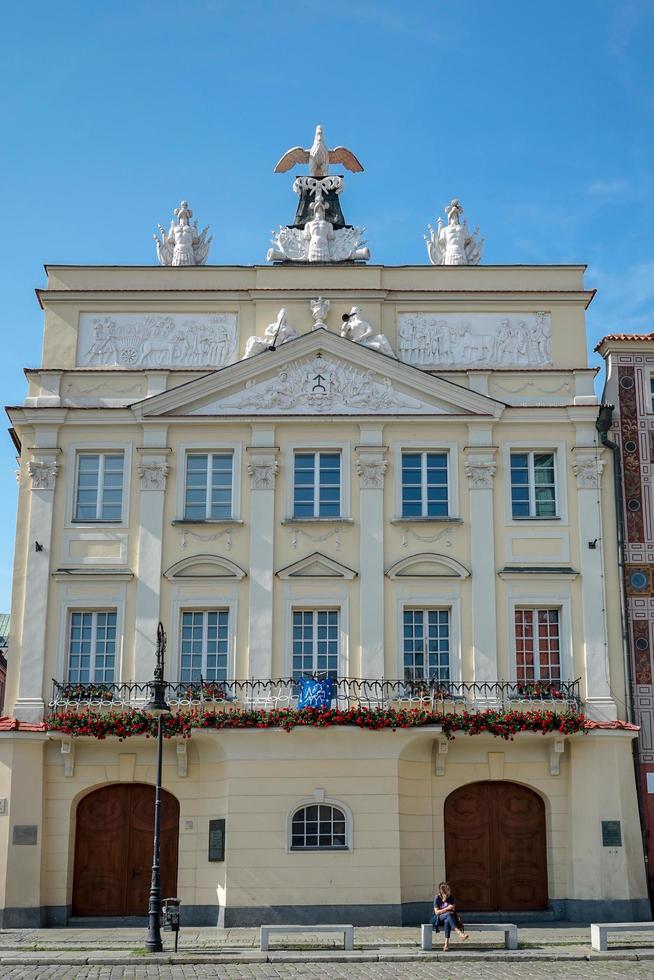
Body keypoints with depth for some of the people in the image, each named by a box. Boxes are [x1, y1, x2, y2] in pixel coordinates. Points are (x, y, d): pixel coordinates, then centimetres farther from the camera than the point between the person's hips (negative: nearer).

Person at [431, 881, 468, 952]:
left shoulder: (450, 897, 3)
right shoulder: (437, 898, -9)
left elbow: (454, 909, 8)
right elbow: (436, 912, -14)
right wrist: (447, 908, -24)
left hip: (449, 917, 3)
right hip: (439, 918, -3)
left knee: (447, 921, -37)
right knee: (449, 914, -37)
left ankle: (446, 943, -42)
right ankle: (459, 933, -51)